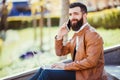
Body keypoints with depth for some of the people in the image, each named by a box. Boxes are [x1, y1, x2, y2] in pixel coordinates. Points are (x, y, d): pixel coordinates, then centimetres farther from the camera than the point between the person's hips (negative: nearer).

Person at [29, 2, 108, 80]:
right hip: (78, 71, 9)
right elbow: (60, 52, 16)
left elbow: (91, 61, -25)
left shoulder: (92, 34, -14)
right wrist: (60, 36, -1)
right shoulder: (77, 34, 16)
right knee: (43, 70, 6)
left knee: (47, 73, -15)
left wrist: (66, 66, -22)